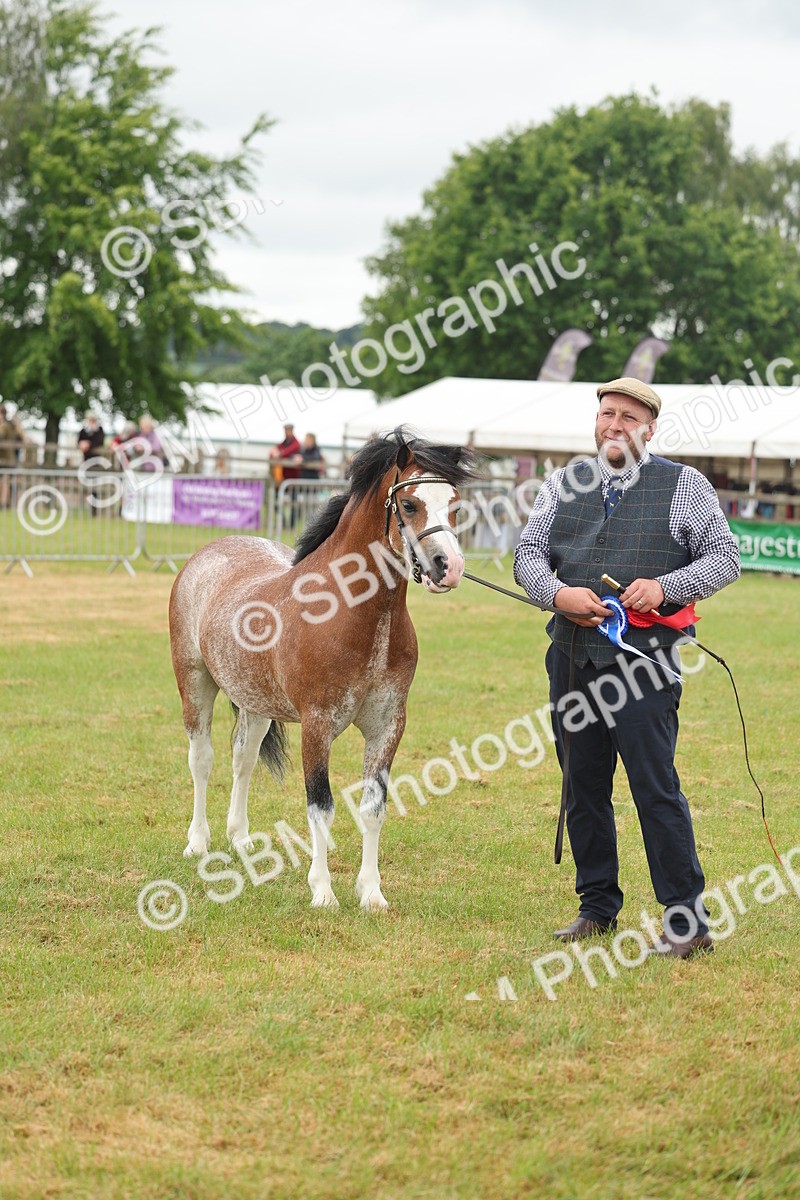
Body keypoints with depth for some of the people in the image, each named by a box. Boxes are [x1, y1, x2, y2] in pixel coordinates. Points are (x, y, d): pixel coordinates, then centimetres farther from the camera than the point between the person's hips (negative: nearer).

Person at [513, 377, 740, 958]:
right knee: (583, 785, 9)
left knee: (656, 787, -10)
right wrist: (558, 593, -9)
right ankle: (597, 907, 21)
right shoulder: (564, 484, 14)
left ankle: (687, 920, -6)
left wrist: (664, 587, -15)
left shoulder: (684, 485, 4)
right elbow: (529, 554, 12)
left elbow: (725, 559, 1)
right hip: (572, 652, 5)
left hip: (642, 657, -5)